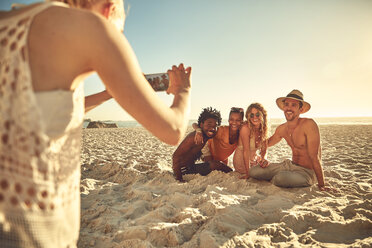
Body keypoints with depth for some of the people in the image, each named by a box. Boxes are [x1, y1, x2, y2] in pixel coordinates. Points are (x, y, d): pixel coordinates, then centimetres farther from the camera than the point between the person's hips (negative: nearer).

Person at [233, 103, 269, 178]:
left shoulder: (264, 129, -3)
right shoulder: (245, 128, -23)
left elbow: (264, 149, 4)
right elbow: (246, 151, -25)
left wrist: (263, 159, -17)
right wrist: (248, 173, -25)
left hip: (255, 160, 7)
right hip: (242, 162, -7)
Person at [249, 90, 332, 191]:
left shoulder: (309, 124, -22)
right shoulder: (281, 129, 0)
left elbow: (315, 157, -23)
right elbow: (267, 142, 20)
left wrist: (321, 185, -20)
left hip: (307, 172, -5)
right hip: (290, 165, 6)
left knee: (281, 178, -35)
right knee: (254, 171, -5)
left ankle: (274, 179, 1)